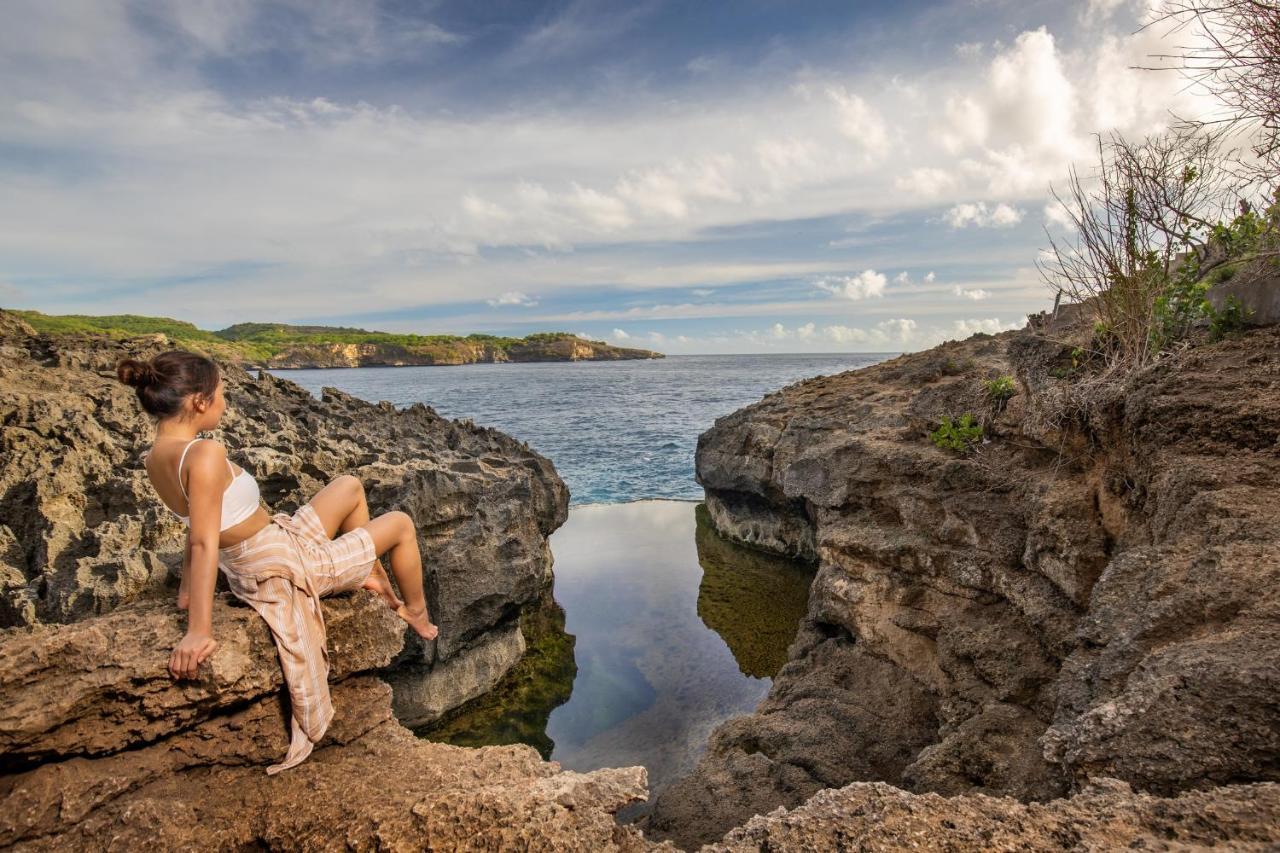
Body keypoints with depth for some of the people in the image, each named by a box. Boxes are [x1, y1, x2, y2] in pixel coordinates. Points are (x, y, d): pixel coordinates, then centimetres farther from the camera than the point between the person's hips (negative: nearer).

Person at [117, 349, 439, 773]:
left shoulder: (156, 458, -2)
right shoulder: (204, 454, -30)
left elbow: (196, 532, 8)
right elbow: (204, 543, -32)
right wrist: (199, 632, -30)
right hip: (290, 567, -9)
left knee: (350, 485, 26)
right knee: (401, 523, 9)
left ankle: (374, 579, 34)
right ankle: (416, 612, 32)